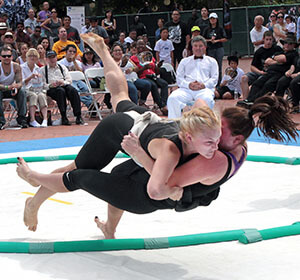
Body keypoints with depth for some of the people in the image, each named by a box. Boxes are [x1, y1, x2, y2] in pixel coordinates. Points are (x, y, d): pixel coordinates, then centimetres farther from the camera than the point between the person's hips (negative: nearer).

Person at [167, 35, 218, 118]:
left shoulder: (211, 61, 26)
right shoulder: (185, 61, 29)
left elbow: (214, 78, 13)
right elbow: (179, 78, 17)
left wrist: (204, 85, -8)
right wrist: (188, 84, -5)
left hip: (204, 89, -1)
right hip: (186, 89, 1)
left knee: (207, 99, -39)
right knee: (172, 98, -30)